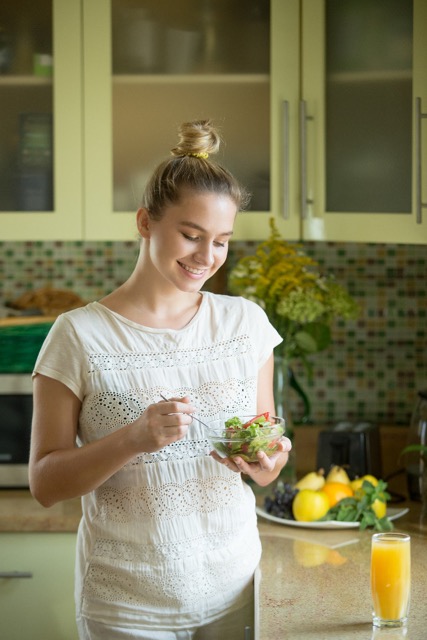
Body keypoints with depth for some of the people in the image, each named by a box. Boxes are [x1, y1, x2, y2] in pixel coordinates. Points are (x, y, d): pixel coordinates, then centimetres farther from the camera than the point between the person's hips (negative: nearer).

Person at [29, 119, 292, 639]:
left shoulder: (245, 322, 1)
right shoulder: (80, 335, -10)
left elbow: (264, 465, 8)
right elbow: (44, 484, -9)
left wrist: (266, 462, -14)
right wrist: (133, 438, -24)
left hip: (233, 591, 3)